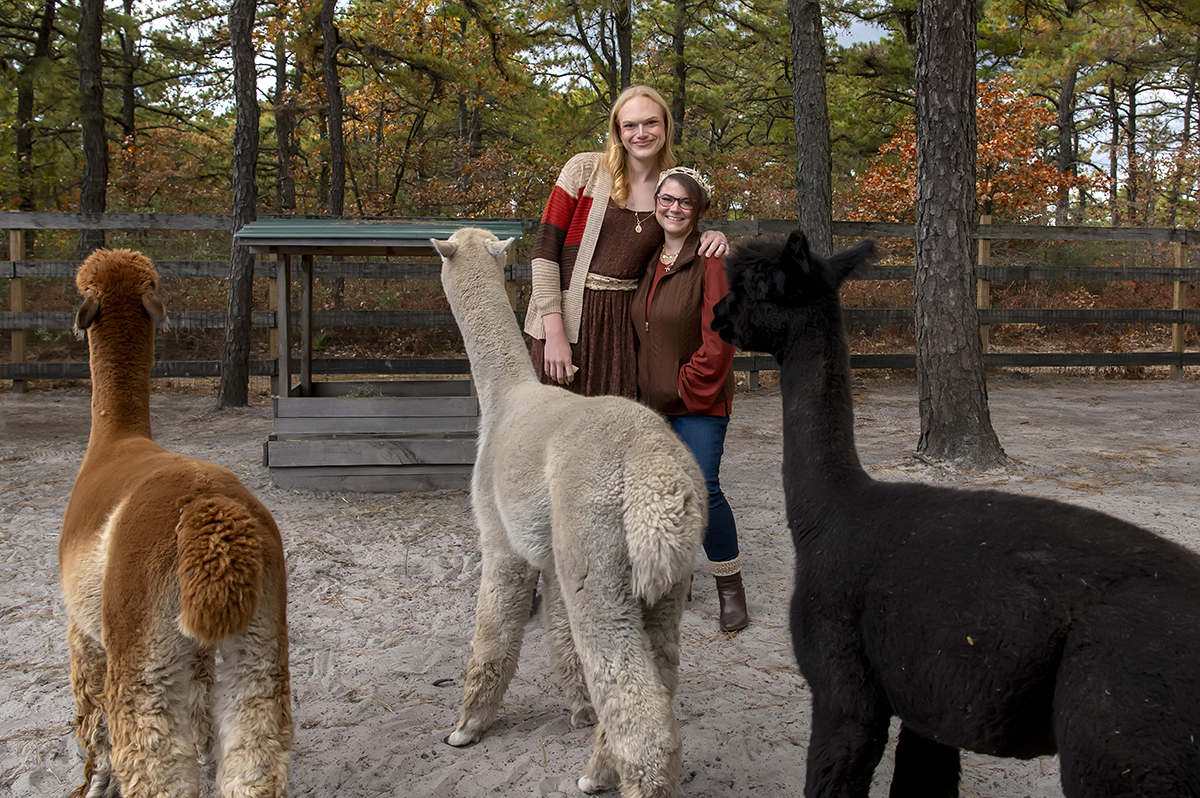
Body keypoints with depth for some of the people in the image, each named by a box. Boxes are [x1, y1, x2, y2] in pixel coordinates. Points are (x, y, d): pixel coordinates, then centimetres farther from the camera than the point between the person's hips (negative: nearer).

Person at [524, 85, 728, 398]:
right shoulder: (585, 170, -2)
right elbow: (545, 249, -5)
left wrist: (713, 240, -4)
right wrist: (554, 333, -12)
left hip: (625, 326, 3)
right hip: (568, 320, -3)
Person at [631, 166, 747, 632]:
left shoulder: (711, 262, -11)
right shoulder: (648, 261, 9)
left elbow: (718, 339, -15)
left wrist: (686, 387, -12)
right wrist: (643, 388, 11)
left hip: (699, 402, -6)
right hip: (652, 401, 6)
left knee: (701, 489, -14)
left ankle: (730, 585, 3)